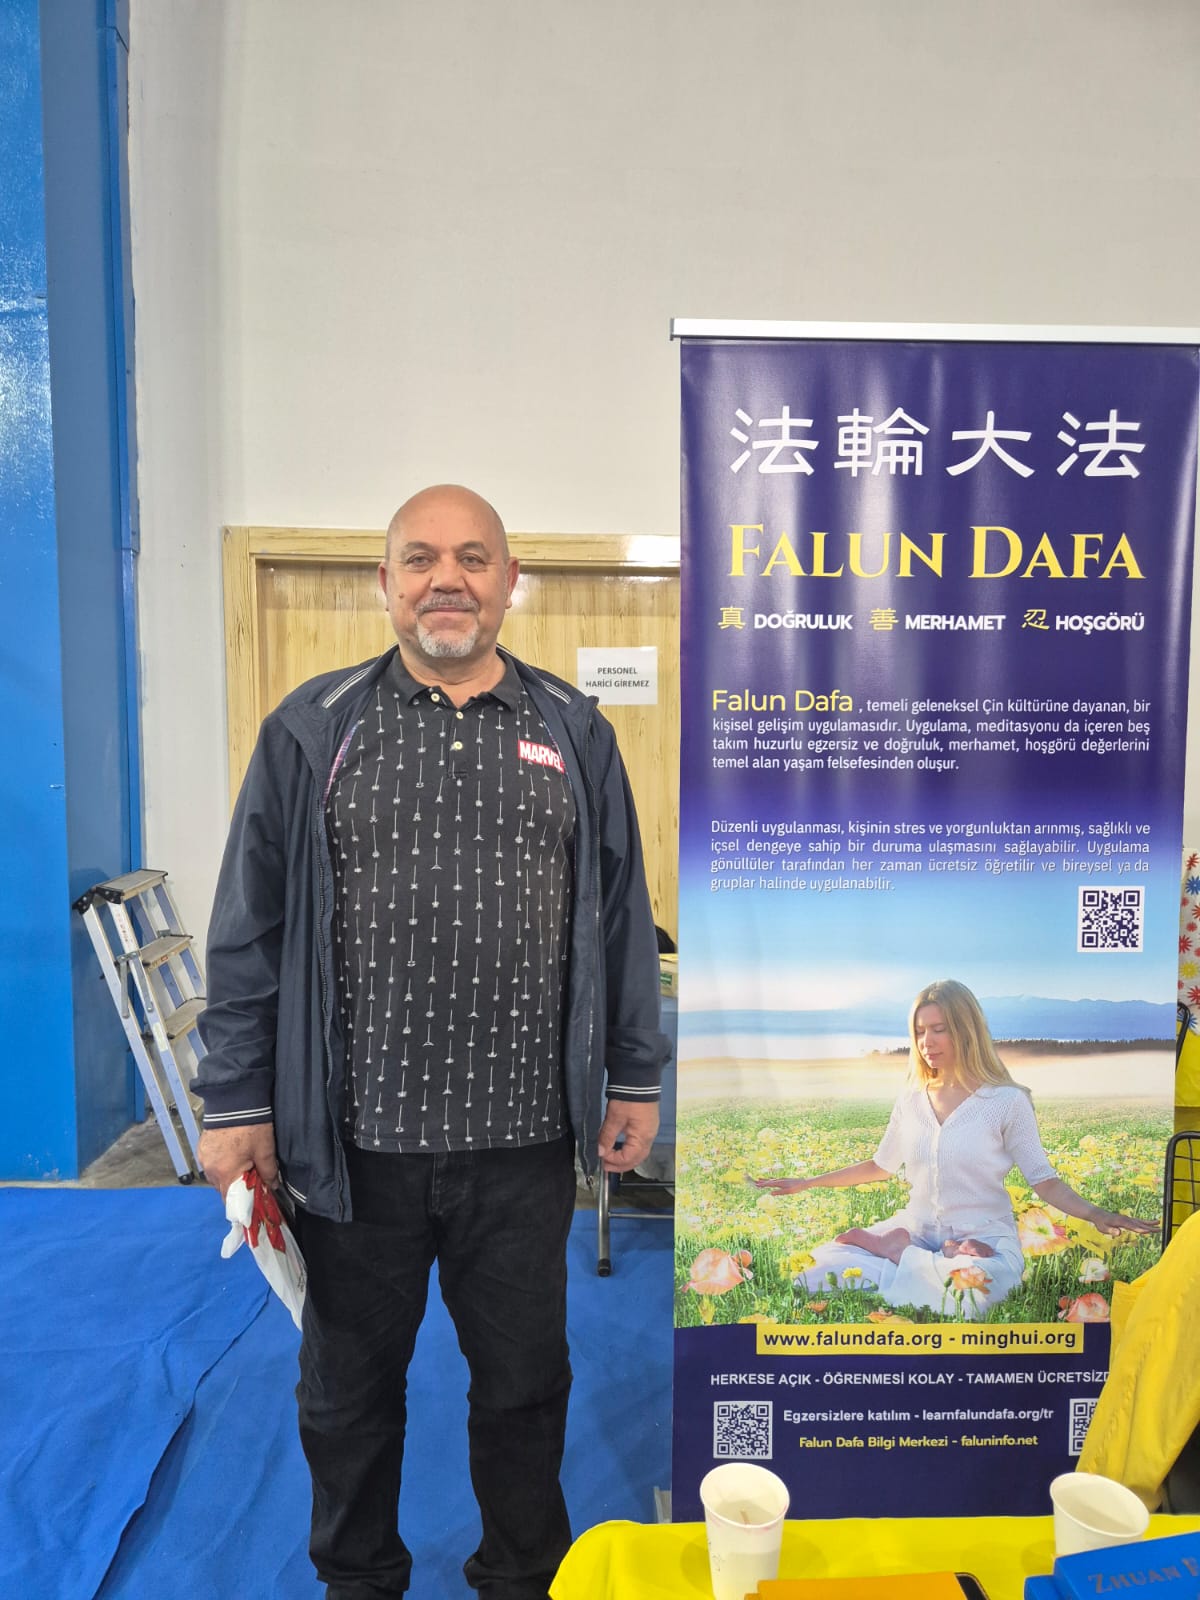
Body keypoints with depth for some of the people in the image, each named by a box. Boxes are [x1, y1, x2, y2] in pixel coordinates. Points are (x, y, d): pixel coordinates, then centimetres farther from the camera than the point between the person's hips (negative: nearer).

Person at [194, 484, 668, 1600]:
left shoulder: (574, 732, 3)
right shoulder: (313, 730, -1)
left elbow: (621, 917, 7)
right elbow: (250, 932, 0)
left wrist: (635, 1078, 7)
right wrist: (236, 1105, -2)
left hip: (523, 1142, 1)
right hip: (354, 1139, 0)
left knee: (524, 1383, 18)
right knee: (347, 1389, 19)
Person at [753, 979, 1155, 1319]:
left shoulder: (1007, 1101, -6)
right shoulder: (911, 1100, 7)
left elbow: (1044, 1181, -4)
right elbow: (881, 1166, 20)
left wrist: (1095, 1215, -23)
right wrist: (809, 1183, 18)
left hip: (982, 1239, -3)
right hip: (915, 1228, 3)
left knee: (976, 1285, -41)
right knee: (816, 1274, -20)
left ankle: (899, 1255, -12)